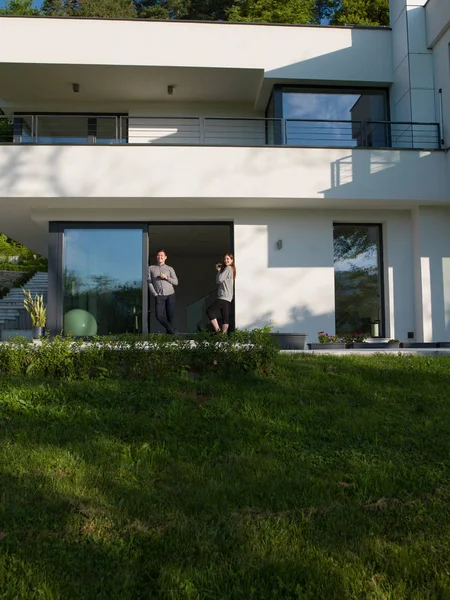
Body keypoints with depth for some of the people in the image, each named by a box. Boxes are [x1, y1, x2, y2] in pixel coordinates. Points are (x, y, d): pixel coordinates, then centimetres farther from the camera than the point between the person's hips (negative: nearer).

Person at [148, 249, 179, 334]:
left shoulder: (170, 269, 10)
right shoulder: (151, 268, 10)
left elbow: (176, 282, 5)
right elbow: (149, 282, 6)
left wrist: (166, 277, -11)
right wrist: (154, 294, -6)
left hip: (170, 295, 0)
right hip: (159, 296, 0)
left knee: (171, 315, -1)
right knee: (159, 316, -10)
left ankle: (168, 332, 16)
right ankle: (172, 330, 7)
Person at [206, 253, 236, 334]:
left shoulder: (228, 268, -7)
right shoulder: (231, 269, 23)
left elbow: (219, 280, -13)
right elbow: (218, 281, 18)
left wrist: (219, 270, 3)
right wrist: (219, 270, 8)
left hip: (224, 297, -10)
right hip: (227, 298, 10)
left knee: (209, 311, -12)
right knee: (225, 318, 5)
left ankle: (217, 331, -15)